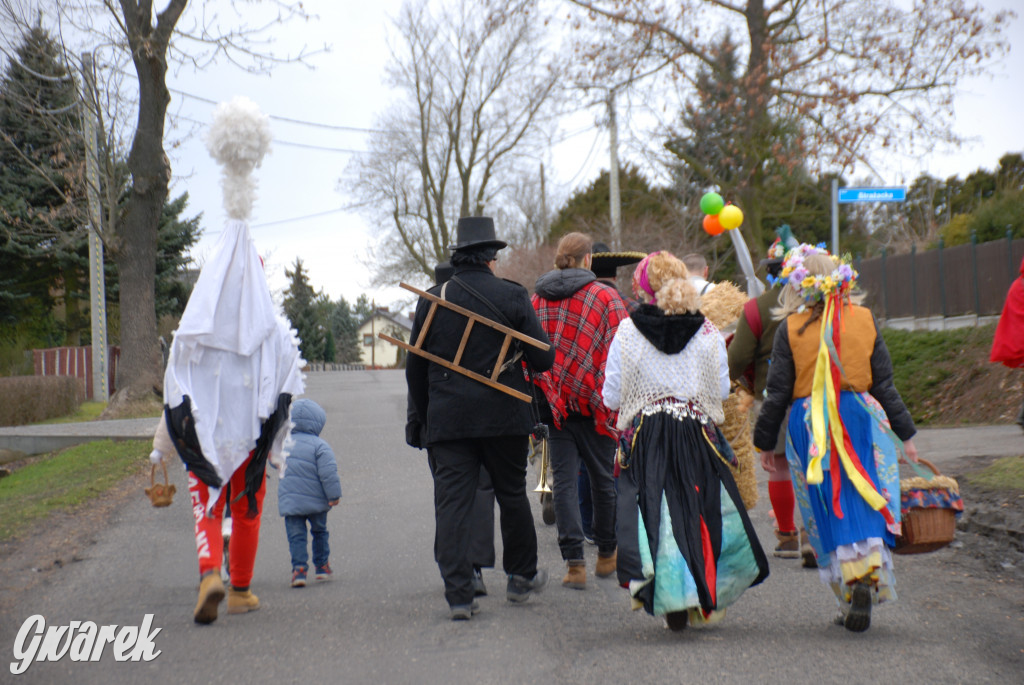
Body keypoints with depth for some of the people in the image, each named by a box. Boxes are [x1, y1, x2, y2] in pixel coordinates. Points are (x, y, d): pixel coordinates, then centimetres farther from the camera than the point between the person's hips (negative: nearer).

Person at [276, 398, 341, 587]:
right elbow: (328, 472, -15)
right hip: (316, 500, -2)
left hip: (290, 500, 2)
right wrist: (334, 495, -9)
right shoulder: (319, 445, -11)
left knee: (296, 536, 3)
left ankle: (299, 568, -11)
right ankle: (322, 566, 24)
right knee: (319, 532, 19)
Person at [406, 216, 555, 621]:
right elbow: (544, 359, -3)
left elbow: (415, 368, 9)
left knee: (452, 502, 0)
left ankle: (459, 595, -6)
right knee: (512, 495, 16)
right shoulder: (512, 297, -3)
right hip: (503, 416, -1)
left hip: (448, 419, 1)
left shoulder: (432, 300, 4)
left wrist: (424, 417, 19)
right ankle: (521, 577, 29)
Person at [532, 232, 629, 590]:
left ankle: (574, 563, -5)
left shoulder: (536, 300, 8)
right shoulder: (605, 297, -4)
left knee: (564, 479, 3)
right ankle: (606, 554, 24)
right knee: (603, 476, 12)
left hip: (553, 401, 3)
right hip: (594, 401, -3)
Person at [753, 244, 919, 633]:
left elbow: (777, 393, -2)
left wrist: (765, 442, 8)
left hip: (809, 426, -1)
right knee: (865, 502, 5)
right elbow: (885, 385, 5)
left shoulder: (791, 327, -4)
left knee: (830, 512, 7)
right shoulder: (865, 320, 2)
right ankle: (871, 571, -17)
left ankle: (850, 581, 1)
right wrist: (905, 433, 13)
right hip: (860, 421, 1)